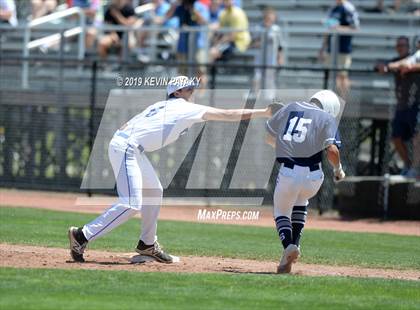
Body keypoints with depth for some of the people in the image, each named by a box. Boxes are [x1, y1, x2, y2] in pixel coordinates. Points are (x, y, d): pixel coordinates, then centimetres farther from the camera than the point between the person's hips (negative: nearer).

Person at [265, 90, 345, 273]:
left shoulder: (290, 109, 13)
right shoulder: (327, 118, 2)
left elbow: (269, 137, 20)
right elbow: (332, 150, -11)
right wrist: (338, 169, 7)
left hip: (287, 173, 0)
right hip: (312, 175, 0)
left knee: (281, 213, 20)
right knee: (301, 200, 34)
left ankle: (288, 245, -8)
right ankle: (295, 243, 23)